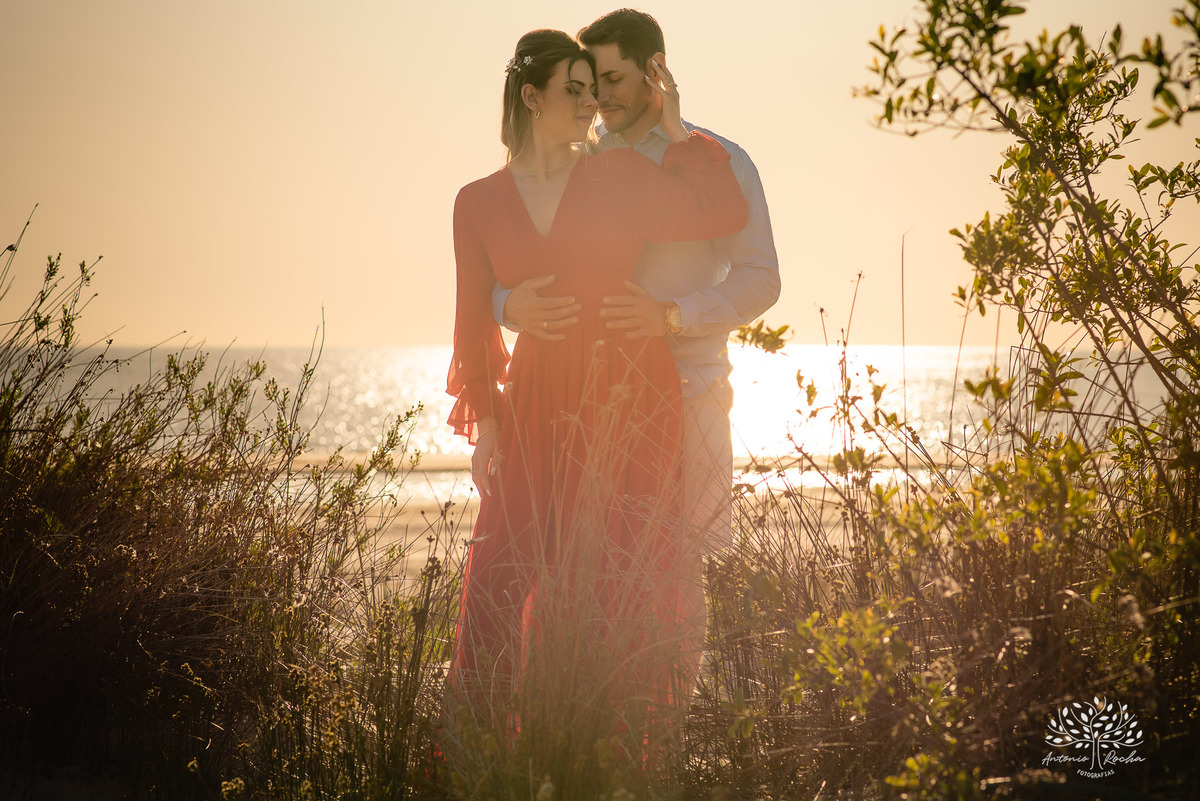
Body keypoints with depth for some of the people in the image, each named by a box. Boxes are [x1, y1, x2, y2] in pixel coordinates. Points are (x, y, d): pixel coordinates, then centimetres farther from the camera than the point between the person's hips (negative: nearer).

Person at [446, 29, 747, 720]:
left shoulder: (620, 177, 1)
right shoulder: (479, 204, 6)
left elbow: (727, 215, -9)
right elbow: (476, 317, 10)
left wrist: (675, 129, -2)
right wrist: (484, 418, 4)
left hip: (628, 401, -1)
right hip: (537, 403, 2)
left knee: (609, 583, -2)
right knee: (498, 575, -3)